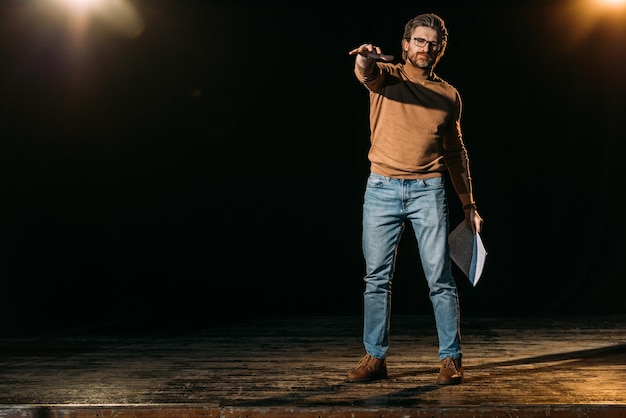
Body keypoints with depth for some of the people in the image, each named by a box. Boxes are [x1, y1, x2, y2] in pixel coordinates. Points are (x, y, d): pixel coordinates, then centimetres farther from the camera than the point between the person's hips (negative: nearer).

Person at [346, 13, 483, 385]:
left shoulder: (449, 95, 12)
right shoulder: (387, 76, 5)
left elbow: (456, 153, 18)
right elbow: (367, 73, -21)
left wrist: (469, 204, 14)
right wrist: (365, 59, -46)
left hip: (429, 191, 1)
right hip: (382, 190, -1)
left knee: (440, 278, -2)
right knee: (377, 278, 2)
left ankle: (451, 359, 7)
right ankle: (375, 358, 11)